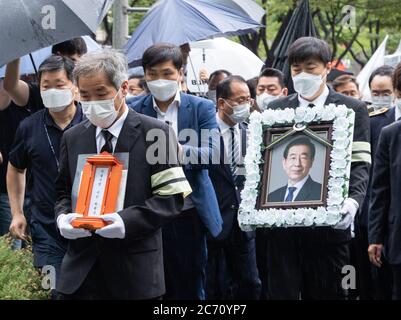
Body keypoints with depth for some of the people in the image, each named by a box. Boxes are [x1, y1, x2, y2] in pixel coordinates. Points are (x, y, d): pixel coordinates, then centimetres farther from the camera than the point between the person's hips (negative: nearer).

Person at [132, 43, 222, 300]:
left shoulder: (202, 108, 3)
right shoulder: (134, 112, 3)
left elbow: (212, 153, -9)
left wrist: (180, 151, -28)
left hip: (188, 216, 0)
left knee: (191, 288, 6)